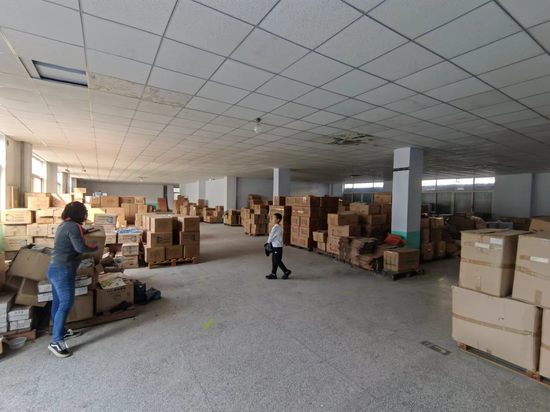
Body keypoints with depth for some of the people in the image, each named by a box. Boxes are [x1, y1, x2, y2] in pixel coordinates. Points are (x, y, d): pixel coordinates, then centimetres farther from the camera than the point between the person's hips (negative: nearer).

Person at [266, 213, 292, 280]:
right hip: (276, 246, 10)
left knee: (277, 261, -1)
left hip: (277, 247, -10)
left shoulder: (276, 227, -19)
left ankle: (286, 271, 10)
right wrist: (270, 242, 11)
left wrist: (268, 242, 2)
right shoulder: (279, 227, 12)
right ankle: (273, 274, 17)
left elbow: (271, 236, -14)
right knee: (274, 260, 12)